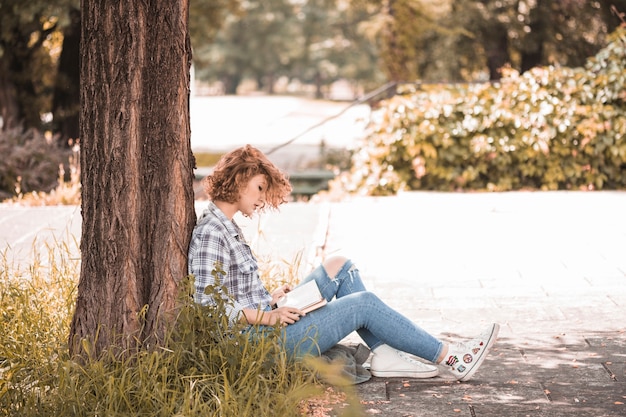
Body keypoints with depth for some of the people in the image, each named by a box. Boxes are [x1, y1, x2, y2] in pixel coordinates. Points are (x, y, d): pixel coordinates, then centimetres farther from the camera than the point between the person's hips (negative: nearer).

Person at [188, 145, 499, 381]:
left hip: (266, 322, 10)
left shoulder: (226, 226, 13)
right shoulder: (210, 233, -18)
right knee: (364, 303, -8)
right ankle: (449, 359, 2)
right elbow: (207, 305, -24)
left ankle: (384, 354, 1)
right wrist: (267, 316, -22)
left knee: (339, 266, 9)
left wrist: (271, 299, 2)